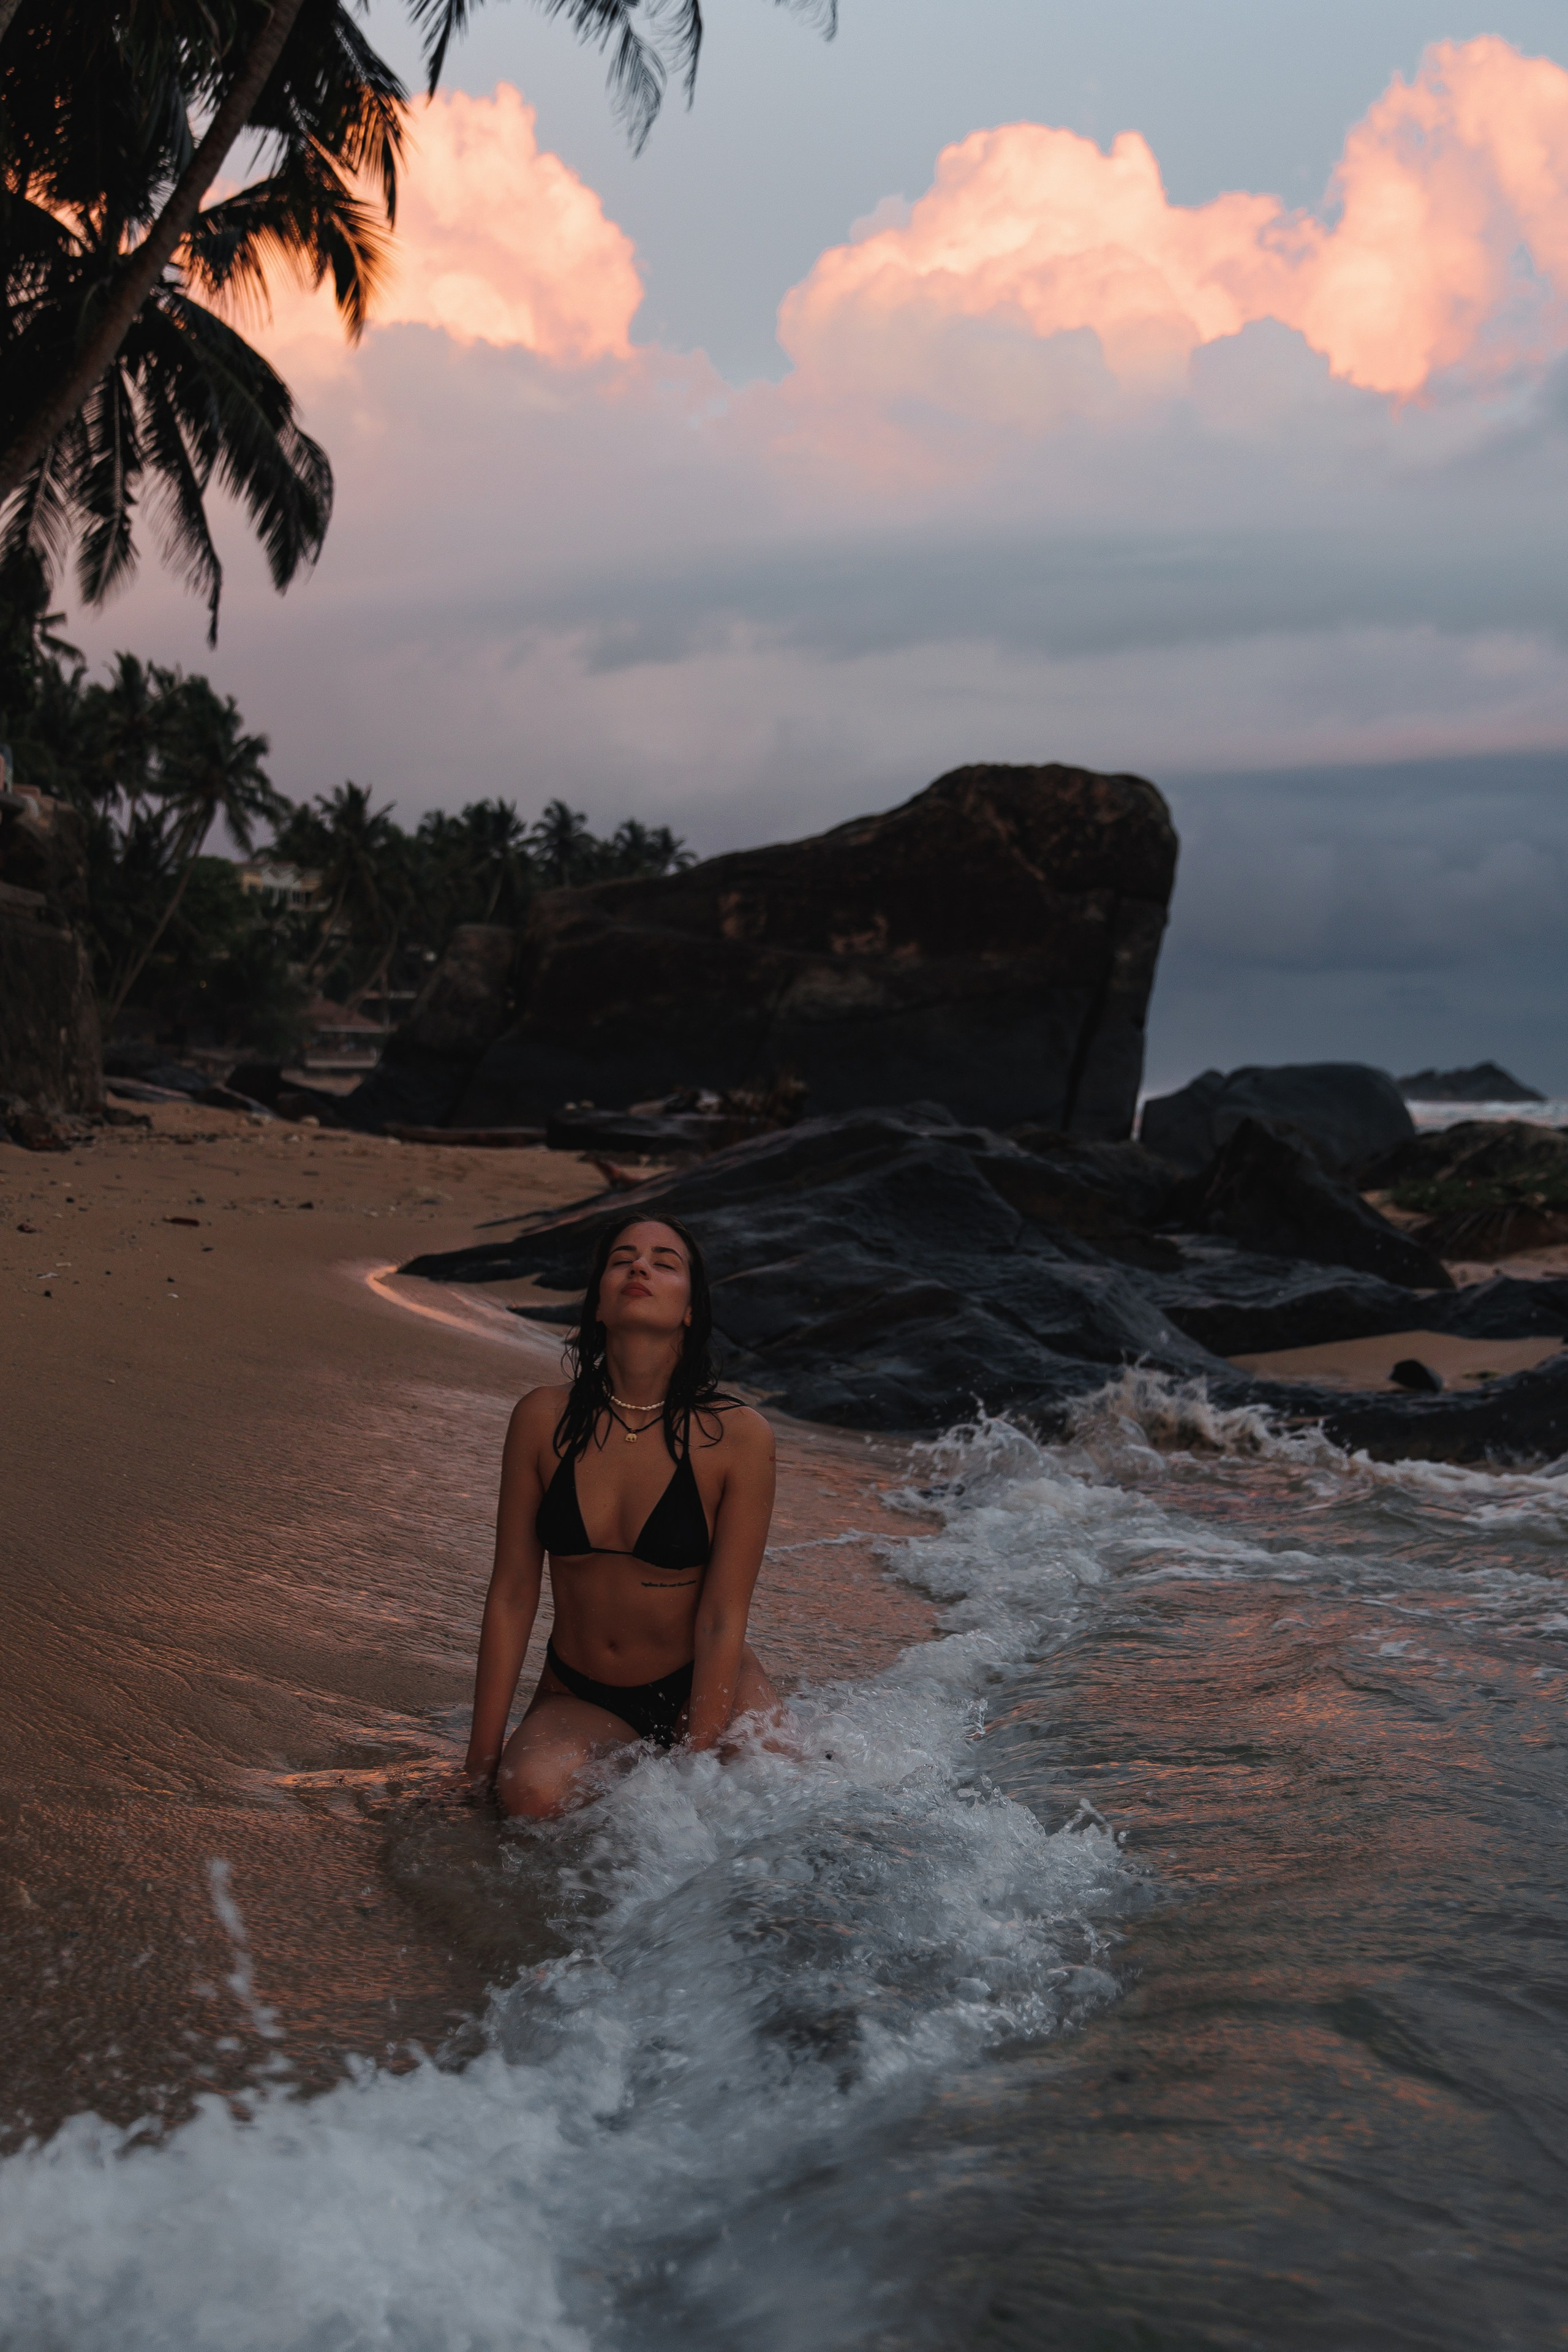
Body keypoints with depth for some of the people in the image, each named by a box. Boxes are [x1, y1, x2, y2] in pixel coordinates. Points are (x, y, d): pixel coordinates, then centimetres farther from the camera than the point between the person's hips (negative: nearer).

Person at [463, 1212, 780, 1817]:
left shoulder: (738, 1437, -16)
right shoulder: (544, 1420, -11)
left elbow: (722, 1620, -13)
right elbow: (512, 1593, -4)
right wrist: (483, 1756, -4)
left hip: (699, 1684, 0)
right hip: (580, 1698, 1)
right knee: (532, 1791, -30)